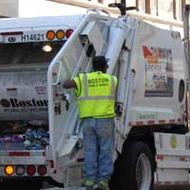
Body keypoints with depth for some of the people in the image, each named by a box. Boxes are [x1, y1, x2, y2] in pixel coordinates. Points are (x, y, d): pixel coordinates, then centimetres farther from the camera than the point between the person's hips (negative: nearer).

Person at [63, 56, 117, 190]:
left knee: (90, 150, 5)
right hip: (105, 120, -1)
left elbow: (65, 85, -1)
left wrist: (74, 82, 19)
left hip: (88, 120, 1)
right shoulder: (112, 80, 7)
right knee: (106, 151, 3)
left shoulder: (83, 78, 5)